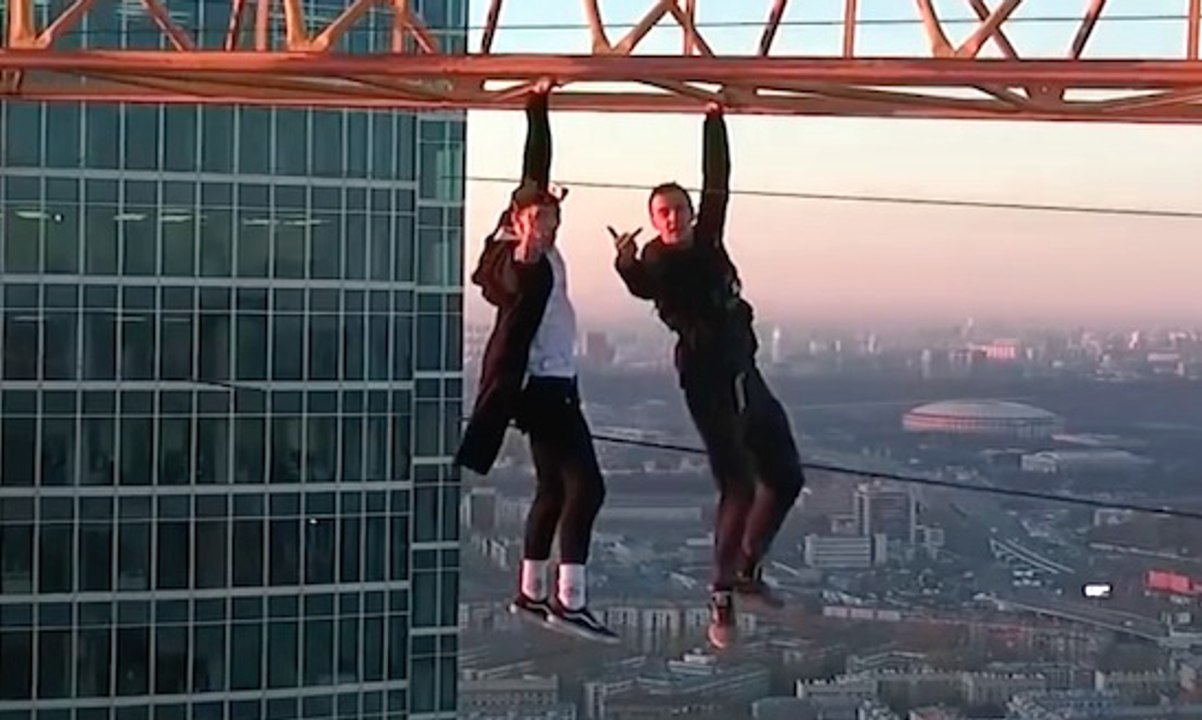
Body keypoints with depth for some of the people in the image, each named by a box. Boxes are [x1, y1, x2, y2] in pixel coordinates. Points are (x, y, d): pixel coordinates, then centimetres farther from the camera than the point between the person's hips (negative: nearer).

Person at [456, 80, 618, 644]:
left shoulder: (540, 254, 5)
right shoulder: (517, 262, -18)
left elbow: (537, 164, 15)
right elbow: (512, 288, -45)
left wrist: (538, 106, 21)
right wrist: (524, 259, -63)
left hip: (552, 383, 10)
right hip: (540, 385, -10)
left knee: (555, 486, 16)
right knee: (584, 485, -15)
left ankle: (531, 591, 24)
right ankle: (570, 601, -18)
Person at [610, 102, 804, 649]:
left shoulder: (707, 241, 7)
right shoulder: (657, 261, -12)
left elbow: (717, 181, 12)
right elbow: (644, 286, -36)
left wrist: (715, 121, 11)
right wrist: (626, 266, -56)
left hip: (745, 375, 8)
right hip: (708, 382, -8)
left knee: (786, 478, 14)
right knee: (739, 487, -16)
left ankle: (748, 572, 28)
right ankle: (721, 601, -11)